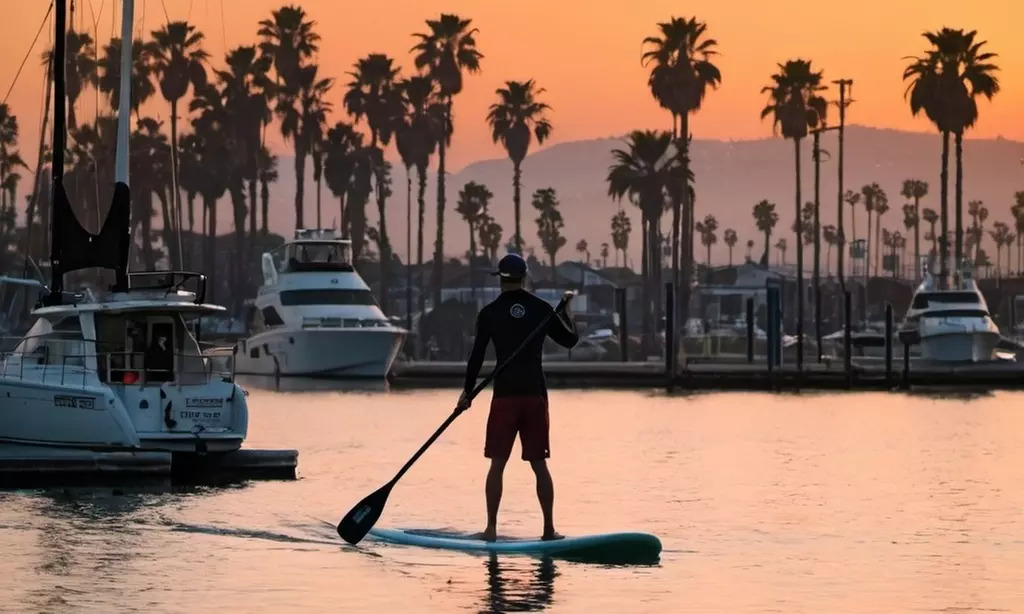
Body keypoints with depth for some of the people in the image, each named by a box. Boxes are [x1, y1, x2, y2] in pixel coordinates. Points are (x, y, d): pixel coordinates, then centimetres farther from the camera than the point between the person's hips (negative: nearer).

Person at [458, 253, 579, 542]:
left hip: (504, 396, -2)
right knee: (539, 464, 7)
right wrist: (566, 314, 30)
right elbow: (570, 340, 12)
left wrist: (468, 392, 8)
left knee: (497, 463, 4)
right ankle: (549, 528, 6)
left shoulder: (489, 313, -3)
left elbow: (477, 356, -2)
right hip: (536, 394, 2)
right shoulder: (541, 309, 2)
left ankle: (491, 528, 0)